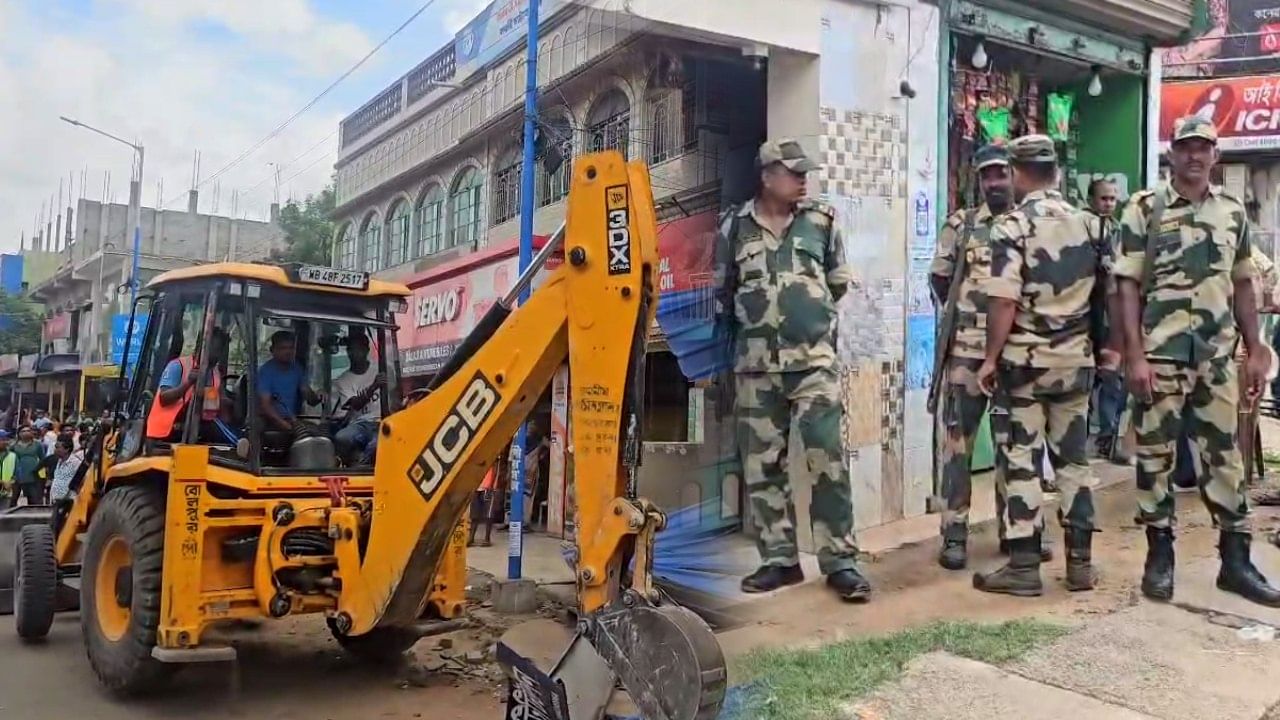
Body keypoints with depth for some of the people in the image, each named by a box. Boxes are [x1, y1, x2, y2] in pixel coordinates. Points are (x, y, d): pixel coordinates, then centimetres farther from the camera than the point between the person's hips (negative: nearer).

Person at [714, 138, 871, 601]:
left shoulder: (821, 222, 5)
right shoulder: (735, 226, 4)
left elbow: (839, 282, 17)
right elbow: (722, 291, 15)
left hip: (814, 360, -1)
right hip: (755, 364, 1)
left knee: (827, 459, -7)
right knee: (761, 465, 5)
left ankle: (839, 561, 0)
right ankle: (779, 559, 15)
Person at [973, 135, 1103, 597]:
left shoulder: (1012, 227, -12)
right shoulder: (1087, 222, 7)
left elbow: (1004, 302, -18)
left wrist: (991, 358, -9)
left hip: (1024, 360, -5)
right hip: (1076, 360, 5)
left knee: (1022, 463, 0)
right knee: (1074, 459, 12)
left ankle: (1024, 567, 4)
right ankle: (1080, 562, 17)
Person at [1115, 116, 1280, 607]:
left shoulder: (1233, 211, 10)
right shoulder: (1144, 209, -3)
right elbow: (1128, 286, -7)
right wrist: (1135, 354, -14)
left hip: (1218, 357, 4)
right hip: (1159, 355, -4)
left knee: (1224, 454, 9)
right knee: (1155, 455, 4)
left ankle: (1236, 559, 17)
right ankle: (1159, 555, 15)